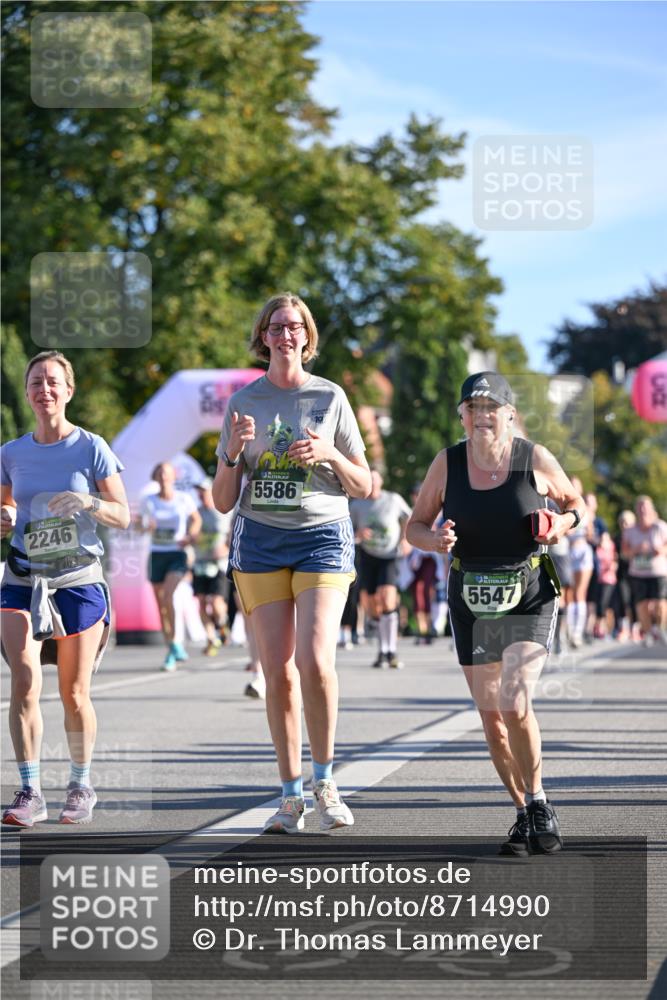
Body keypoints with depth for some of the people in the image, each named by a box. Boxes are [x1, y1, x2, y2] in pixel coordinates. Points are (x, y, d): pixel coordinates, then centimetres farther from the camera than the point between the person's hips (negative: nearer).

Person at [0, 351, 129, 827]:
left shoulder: (91, 448, -2)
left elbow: (123, 516, -1)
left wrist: (87, 502, -20)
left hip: (78, 580, -2)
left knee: (75, 695, 3)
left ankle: (81, 784, 22)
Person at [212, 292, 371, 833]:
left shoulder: (331, 397, 4)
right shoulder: (243, 403, 7)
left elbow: (364, 487, 7)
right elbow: (223, 501, 7)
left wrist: (330, 454, -11)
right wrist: (233, 451, -11)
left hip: (323, 536, -2)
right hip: (260, 540, 2)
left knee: (315, 661, -17)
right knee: (278, 672, -2)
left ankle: (324, 779, 1)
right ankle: (291, 796, 9)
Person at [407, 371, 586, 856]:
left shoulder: (535, 459, -7)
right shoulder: (447, 463, -4)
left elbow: (576, 503, 8)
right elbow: (414, 527, 4)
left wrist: (562, 523, -14)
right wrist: (436, 541, -18)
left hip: (530, 594, -3)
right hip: (472, 598, 3)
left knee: (515, 703, -20)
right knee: (492, 717, 7)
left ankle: (539, 802, 2)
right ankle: (525, 816, 24)